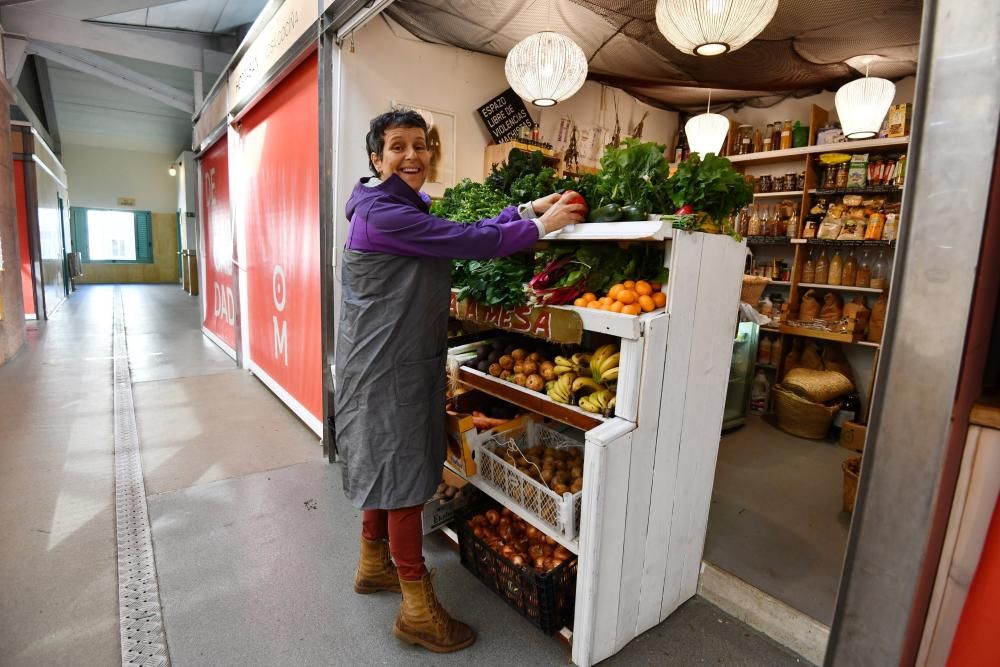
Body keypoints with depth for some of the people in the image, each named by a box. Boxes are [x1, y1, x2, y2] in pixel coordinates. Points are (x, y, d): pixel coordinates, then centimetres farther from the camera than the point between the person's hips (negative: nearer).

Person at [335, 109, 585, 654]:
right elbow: (470, 242, -22)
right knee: (404, 476, -1)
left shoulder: (406, 207, 16)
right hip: (386, 368, -10)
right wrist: (542, 226, -11)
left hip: (397, 361, 10)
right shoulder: (382, 212, -17)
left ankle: (374, 564, 39)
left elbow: (463, 234, 11)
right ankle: (418, 610, 15)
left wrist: (530, 208, 5)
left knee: (385, 465, 20)